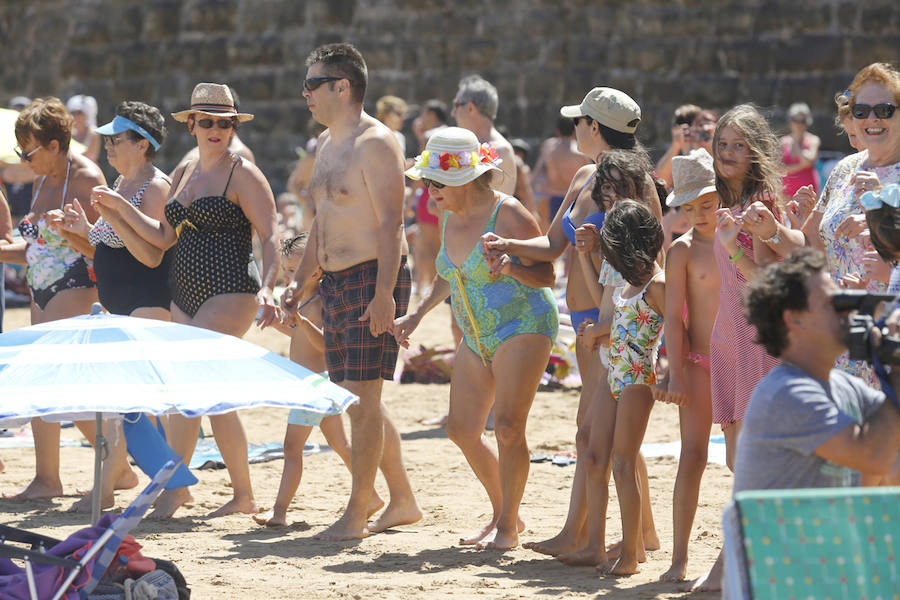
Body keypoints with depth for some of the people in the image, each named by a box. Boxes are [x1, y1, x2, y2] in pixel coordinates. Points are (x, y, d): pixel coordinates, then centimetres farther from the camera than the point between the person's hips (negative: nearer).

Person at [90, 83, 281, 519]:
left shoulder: (242, 175, -6)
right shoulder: (184, 173, 17)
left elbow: (270, 236, -12)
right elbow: (163, 238, 19)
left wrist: (267, 287, -27)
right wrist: (119, 206, 12)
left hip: (230, 294, -8)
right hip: (186, 297, 8)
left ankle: (173, 488, -16)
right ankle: (243, 495, 16)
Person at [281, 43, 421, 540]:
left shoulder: (374, 144, -12)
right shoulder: (327, 144, 17)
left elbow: (390, 224, -19)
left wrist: (384, 293, -26)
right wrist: (299, 280, 21)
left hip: (372, 279, -10)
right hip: (336, 284, 10)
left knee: (362, 399, -9)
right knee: (356, 399, 11)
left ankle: (356, 515, -6)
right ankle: (402, 501, 20)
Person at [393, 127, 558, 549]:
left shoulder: (508, 215, -17)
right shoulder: (450, 219, 6)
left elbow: (547, 276, -15)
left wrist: (510, 268, -33)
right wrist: (417, 315, 22)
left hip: (522, 328, -8)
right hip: (477, 338, 8)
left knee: (508, 427, -15)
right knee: (462, 430, 4)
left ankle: (508, 526, -3)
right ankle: (503, 512, 22)